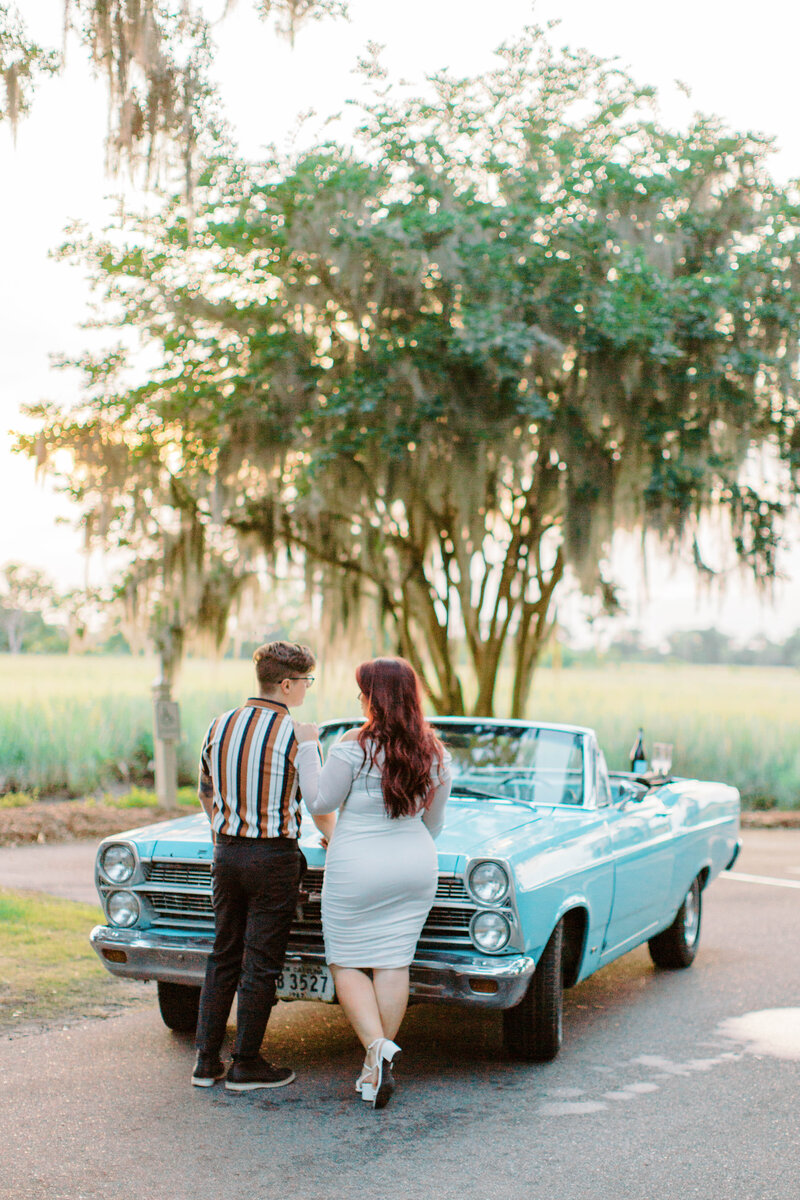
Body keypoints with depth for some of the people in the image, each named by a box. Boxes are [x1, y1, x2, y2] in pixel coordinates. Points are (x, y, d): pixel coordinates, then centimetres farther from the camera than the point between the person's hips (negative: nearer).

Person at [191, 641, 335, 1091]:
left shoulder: (219, 726, 4)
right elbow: (320, 807, -6)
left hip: (227, 853, 6)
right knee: (261, 963, 4)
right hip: (274, 858, -5)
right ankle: (247, 1065, 12)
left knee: (224, 956, 15)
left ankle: (207, 1061, 18)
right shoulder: (298, 736, -13)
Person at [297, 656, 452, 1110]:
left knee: (348, 964, 8)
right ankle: (378, 1068, 12)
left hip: (357, 871, -5)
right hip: (415, 868, 5)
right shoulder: (436, 754, 1)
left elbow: (320, 803, -9)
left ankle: (377, 1047, -11)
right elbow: (434, 821, 11)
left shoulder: (354, 747, -16)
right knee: (394, 962, 8)